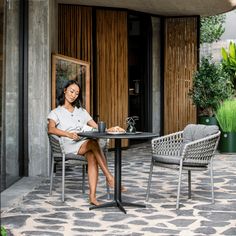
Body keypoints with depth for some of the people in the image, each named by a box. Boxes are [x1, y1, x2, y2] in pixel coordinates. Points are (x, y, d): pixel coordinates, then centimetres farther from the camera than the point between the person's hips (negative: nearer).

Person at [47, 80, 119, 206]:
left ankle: (92, 195, -40)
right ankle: (109, 177, -33)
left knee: (92, 156, -33)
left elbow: (96, 127, 17)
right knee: (94, 143, -33)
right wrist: (68, 134, -25)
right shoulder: (56, 112, 14)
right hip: (69, 145, -3)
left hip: (86, 143, 3)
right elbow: (51, 129, -7)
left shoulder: (81, 111, 27)